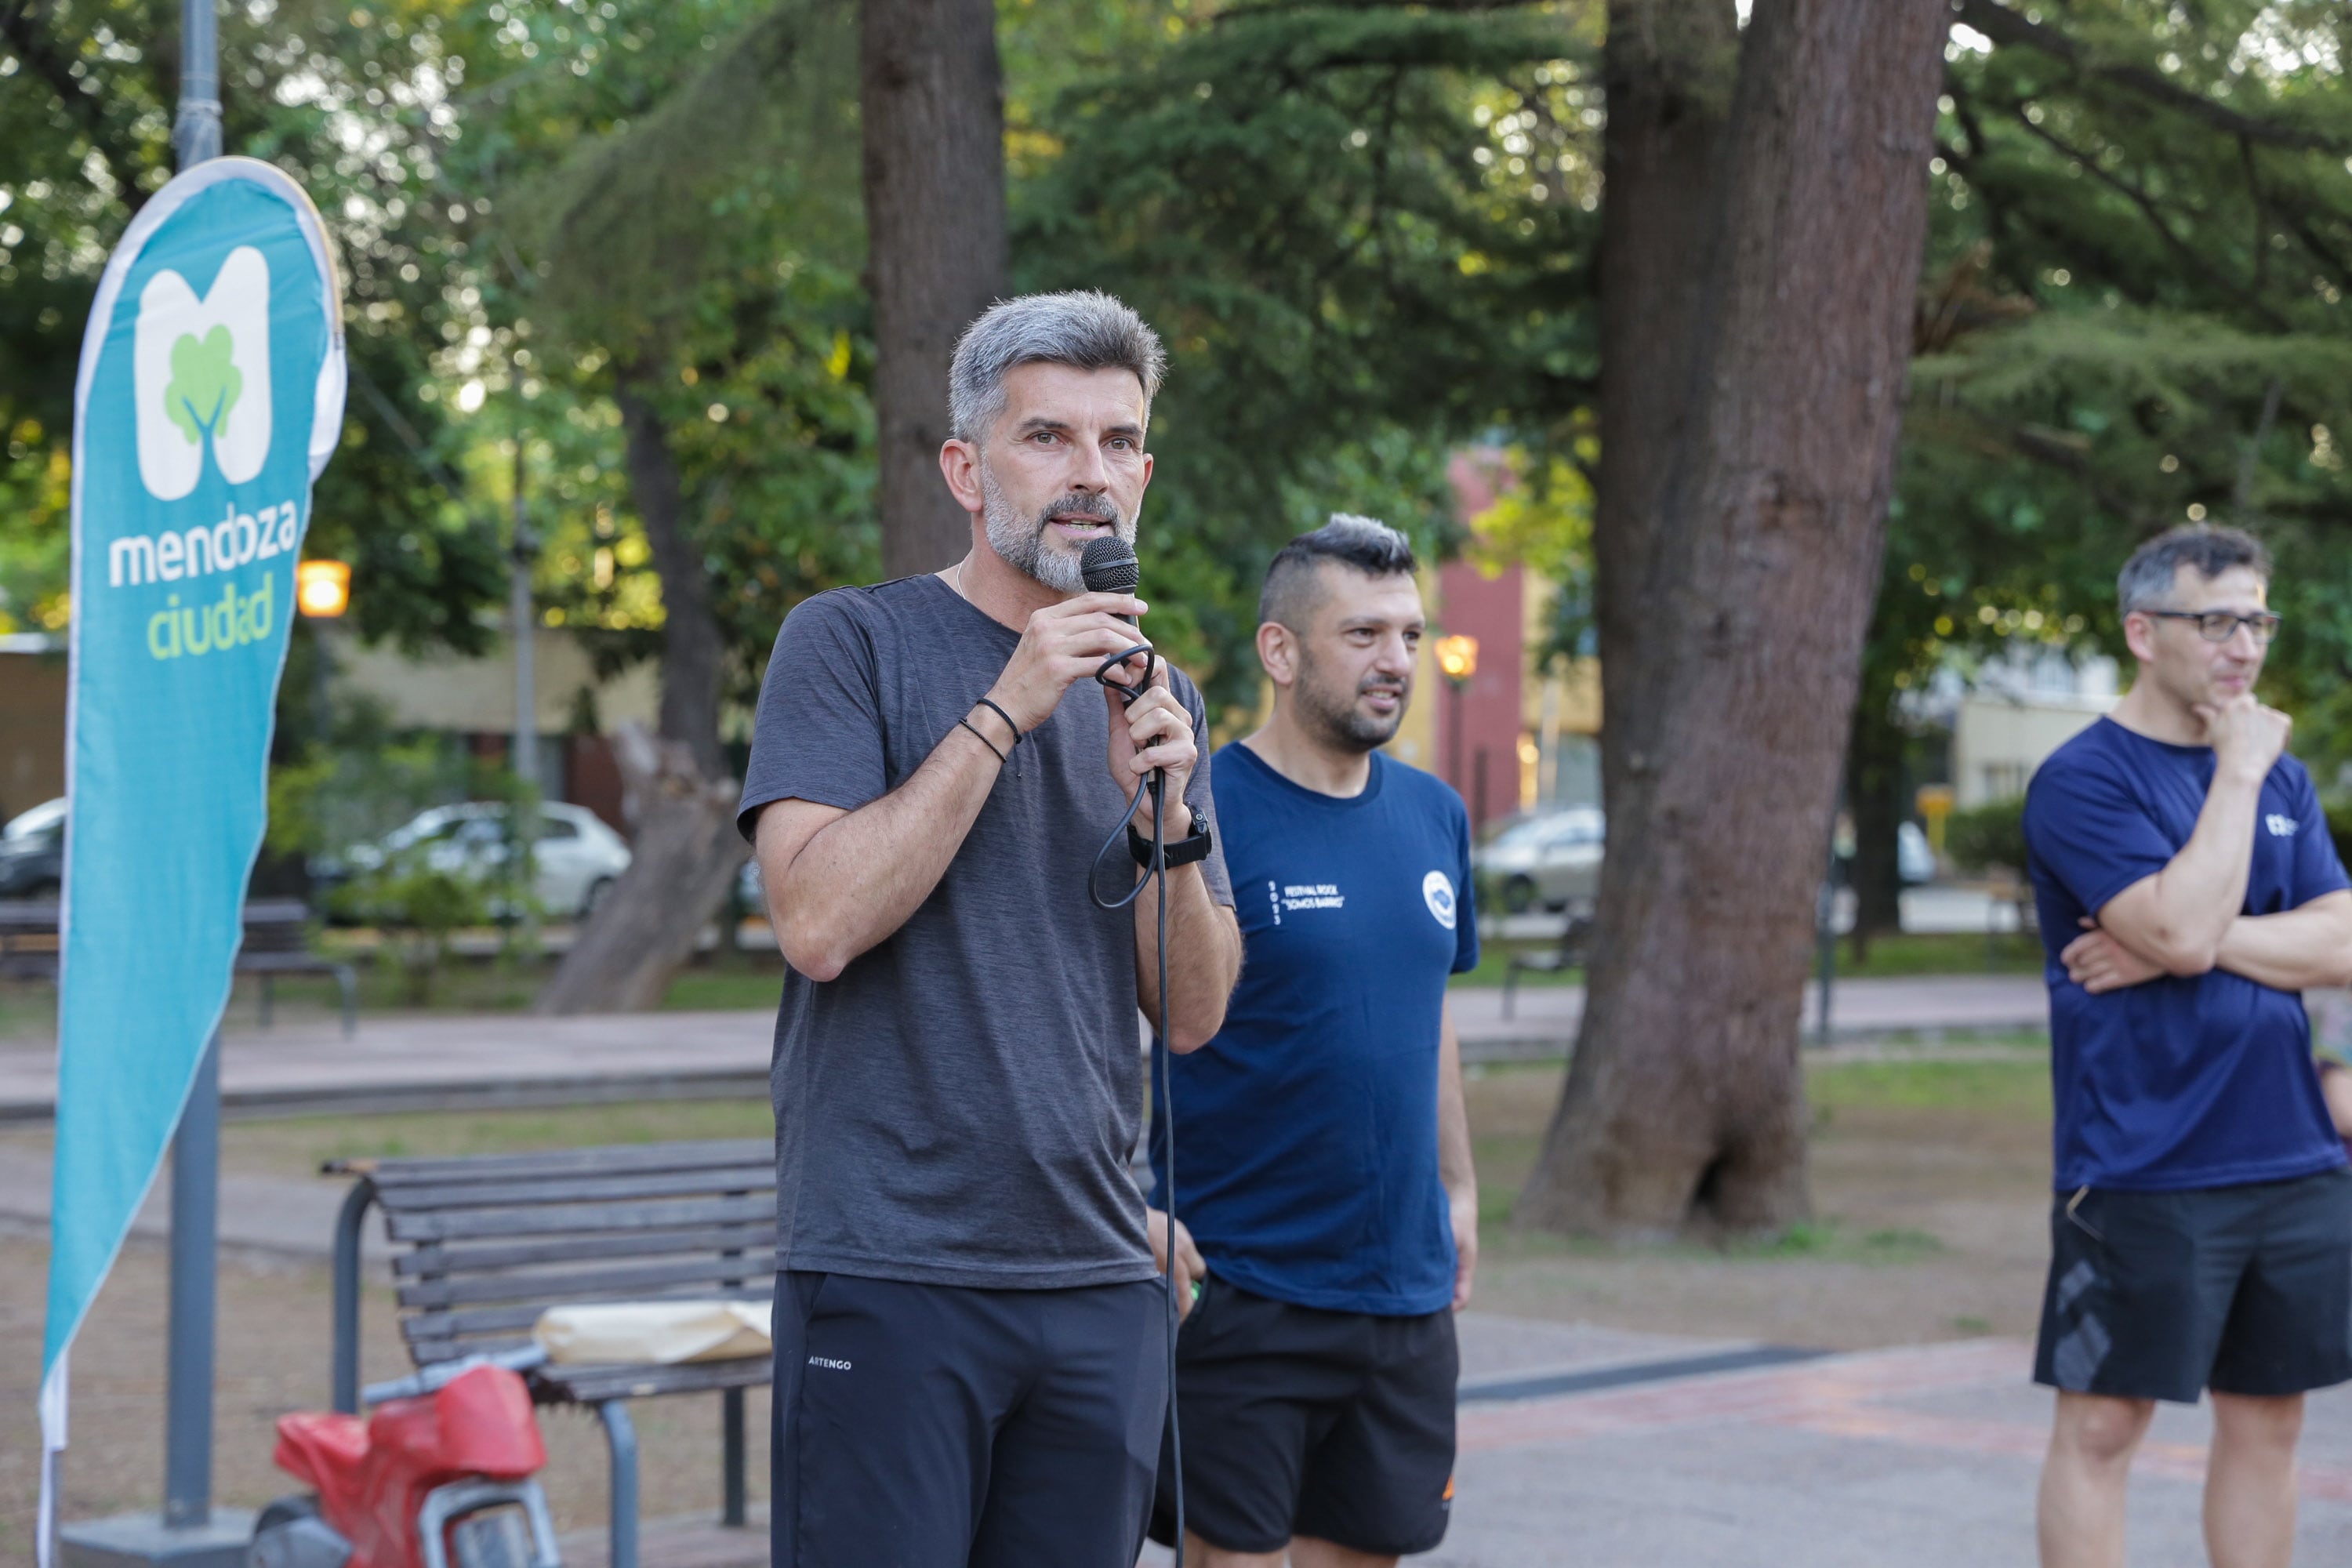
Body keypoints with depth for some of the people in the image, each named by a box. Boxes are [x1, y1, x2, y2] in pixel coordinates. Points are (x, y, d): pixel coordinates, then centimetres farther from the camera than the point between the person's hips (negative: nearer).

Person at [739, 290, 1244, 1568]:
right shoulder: (851, 642, -2)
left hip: (1099, 1277, 5)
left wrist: (1164, 812, -8)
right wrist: (1005, 712, -16)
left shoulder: (1153, 696, 14)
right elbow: (818, 922, -16)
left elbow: (1196, 1015, 9)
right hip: (889, 1271, -5)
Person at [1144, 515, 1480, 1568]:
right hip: (1237, 1288, -6)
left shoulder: (1433, 816, 11)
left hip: (1405, 1289, 6)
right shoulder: (1199, 813, -11)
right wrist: (1139, 1210, -19)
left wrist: (1458, 1187, 18)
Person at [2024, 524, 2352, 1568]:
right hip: (2142, 1164, -6)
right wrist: (2237, 775, -13)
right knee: (2103, 1422, -2)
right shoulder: (2083, 781, -8)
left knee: (2266, 1418, 10)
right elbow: (2185, 928, -21)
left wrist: (2184, 943, -13)